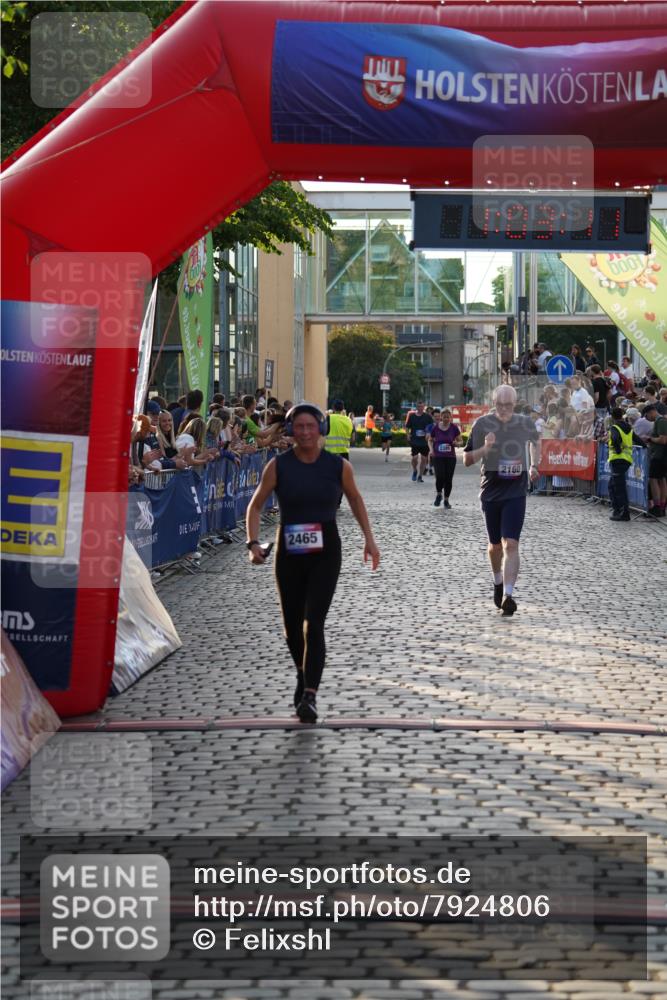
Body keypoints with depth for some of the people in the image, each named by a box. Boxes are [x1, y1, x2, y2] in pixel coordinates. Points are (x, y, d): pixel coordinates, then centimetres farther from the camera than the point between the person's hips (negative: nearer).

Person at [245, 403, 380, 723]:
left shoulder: (338, 466, -2)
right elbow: (255, 506, 2)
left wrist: (369, 539, 11)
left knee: (313, 623, -14)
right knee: (292, 625, 11)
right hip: (289, 553, 2)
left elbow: (355, 499, 14)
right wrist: (253, 543, -11)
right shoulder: (278, 466, -3)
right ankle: (303, 675, 40)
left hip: (325, 553, -2)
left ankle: (309, 695, -16)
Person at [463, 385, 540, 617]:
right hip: (491, 492, 1)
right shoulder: (482, 424, -5)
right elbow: (467, 460, -2)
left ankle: (508, 595, -21)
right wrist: (485, 448, -20)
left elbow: (535, 441, 24)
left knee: (511, 544, -15)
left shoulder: (525, 423, 0)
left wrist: (534, 465, 13)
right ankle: (498, 582, 42)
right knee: (495, 545, 15)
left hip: (516, 493, -1)